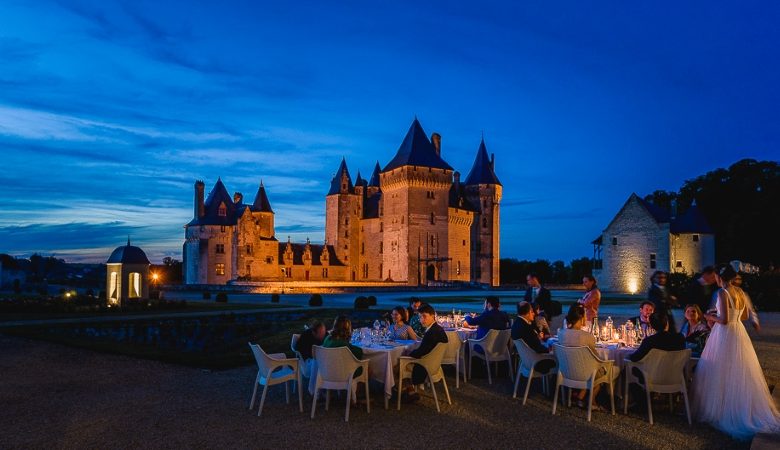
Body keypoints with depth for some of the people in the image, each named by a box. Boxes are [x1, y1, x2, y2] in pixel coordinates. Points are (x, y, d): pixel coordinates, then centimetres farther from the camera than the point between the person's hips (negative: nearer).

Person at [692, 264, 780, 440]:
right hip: (739, 333, 8)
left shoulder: (722, 292, -19)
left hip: (724, 336, -8)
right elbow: (745, 316, 14)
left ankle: (720, 409, 12)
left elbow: (724, 320, -22)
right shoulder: (740, 292, 5)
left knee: (722, 373, 4)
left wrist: (710, 316, -5)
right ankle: (745, 410, 26)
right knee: (740, 374, 17)